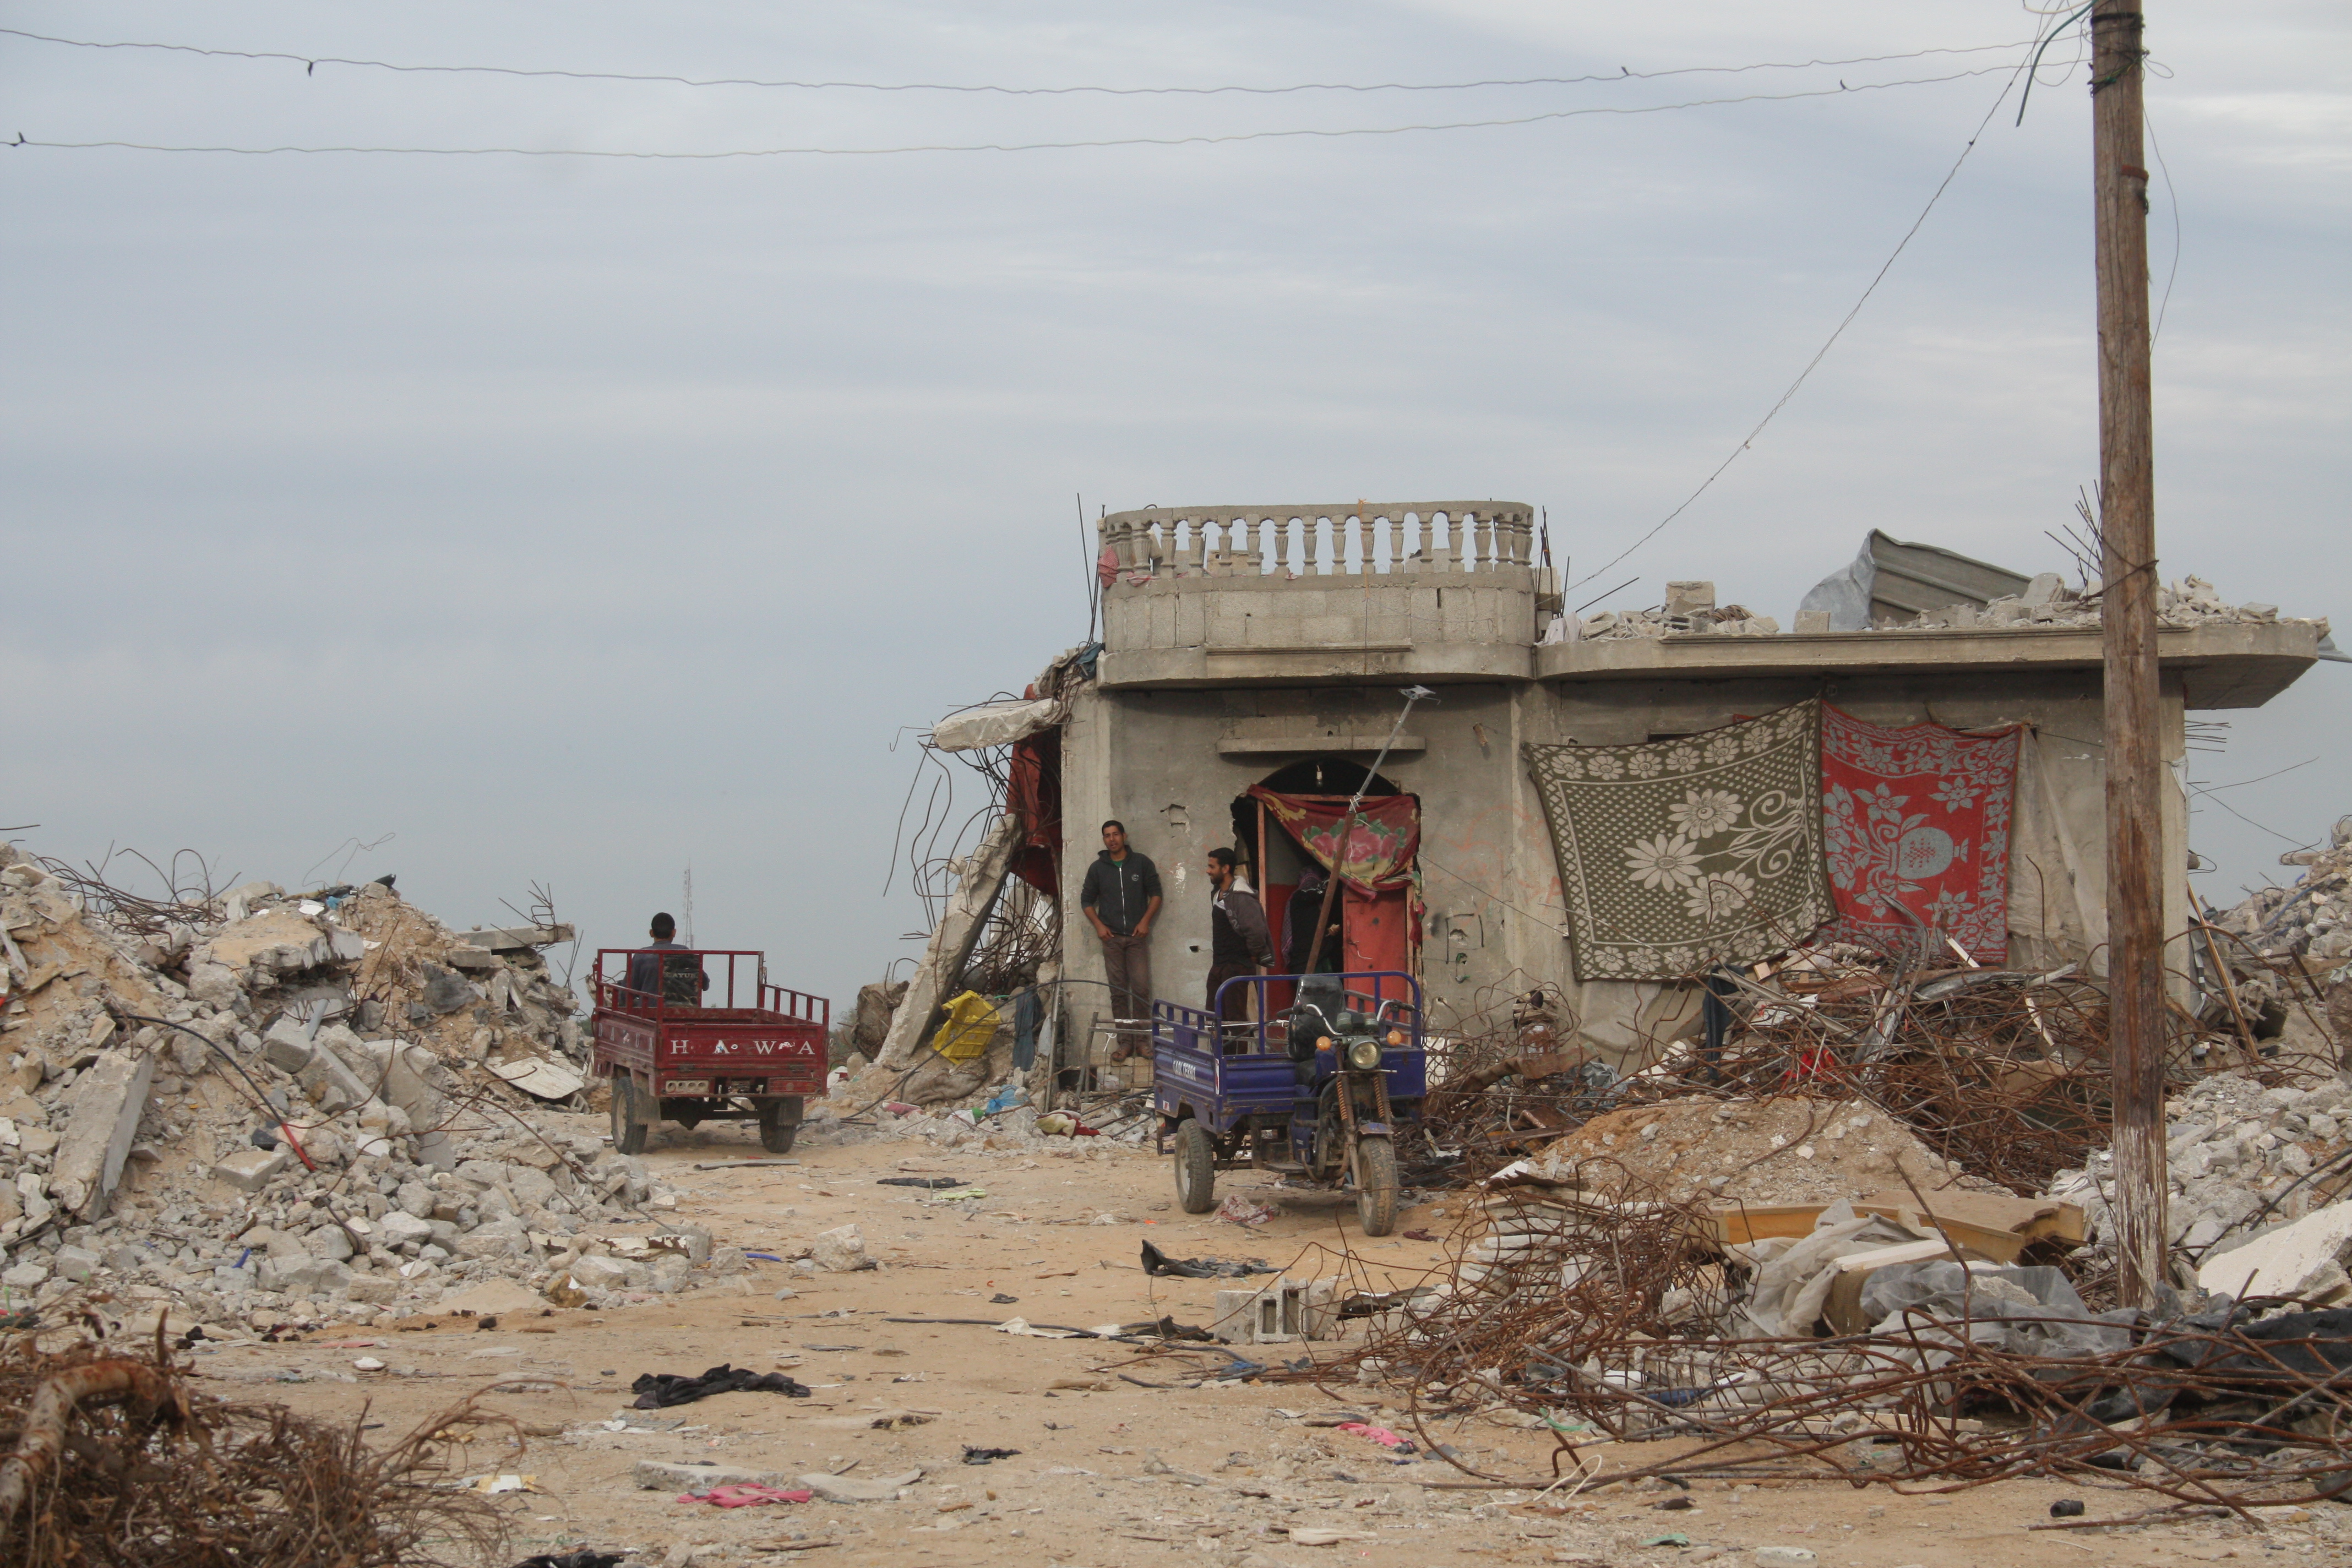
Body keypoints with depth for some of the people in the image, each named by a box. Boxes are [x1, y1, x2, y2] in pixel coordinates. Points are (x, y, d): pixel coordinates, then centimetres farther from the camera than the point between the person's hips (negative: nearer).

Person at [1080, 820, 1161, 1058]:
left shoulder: (1142, 863, 5)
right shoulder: (1098, 868, 9)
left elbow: (1155, 894, 9)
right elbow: (1087, 900, 16)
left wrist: (1145, 921, -4)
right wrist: (1098, 925, 1)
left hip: (1137, 937, -1)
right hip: (1111, 938, 1)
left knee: (1141, 989, -9)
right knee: (1118, 992, 0)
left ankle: (1142, 1040, -2)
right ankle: (1125, 1042, 2)